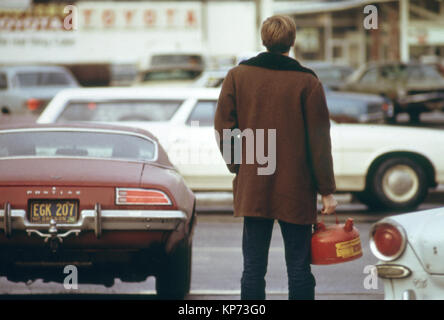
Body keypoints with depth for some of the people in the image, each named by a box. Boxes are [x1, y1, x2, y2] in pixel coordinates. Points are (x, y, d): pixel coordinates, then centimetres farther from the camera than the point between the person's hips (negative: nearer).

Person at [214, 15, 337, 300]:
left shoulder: (237, 76, 2)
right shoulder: (307, 82, -5)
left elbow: (223, 127, 2)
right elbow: (319, 140, -5)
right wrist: (327, 190, -1)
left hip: (252, 190, 2)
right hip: (296, 191, -2)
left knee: (253, 267, 6)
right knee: (299, 268, 4)